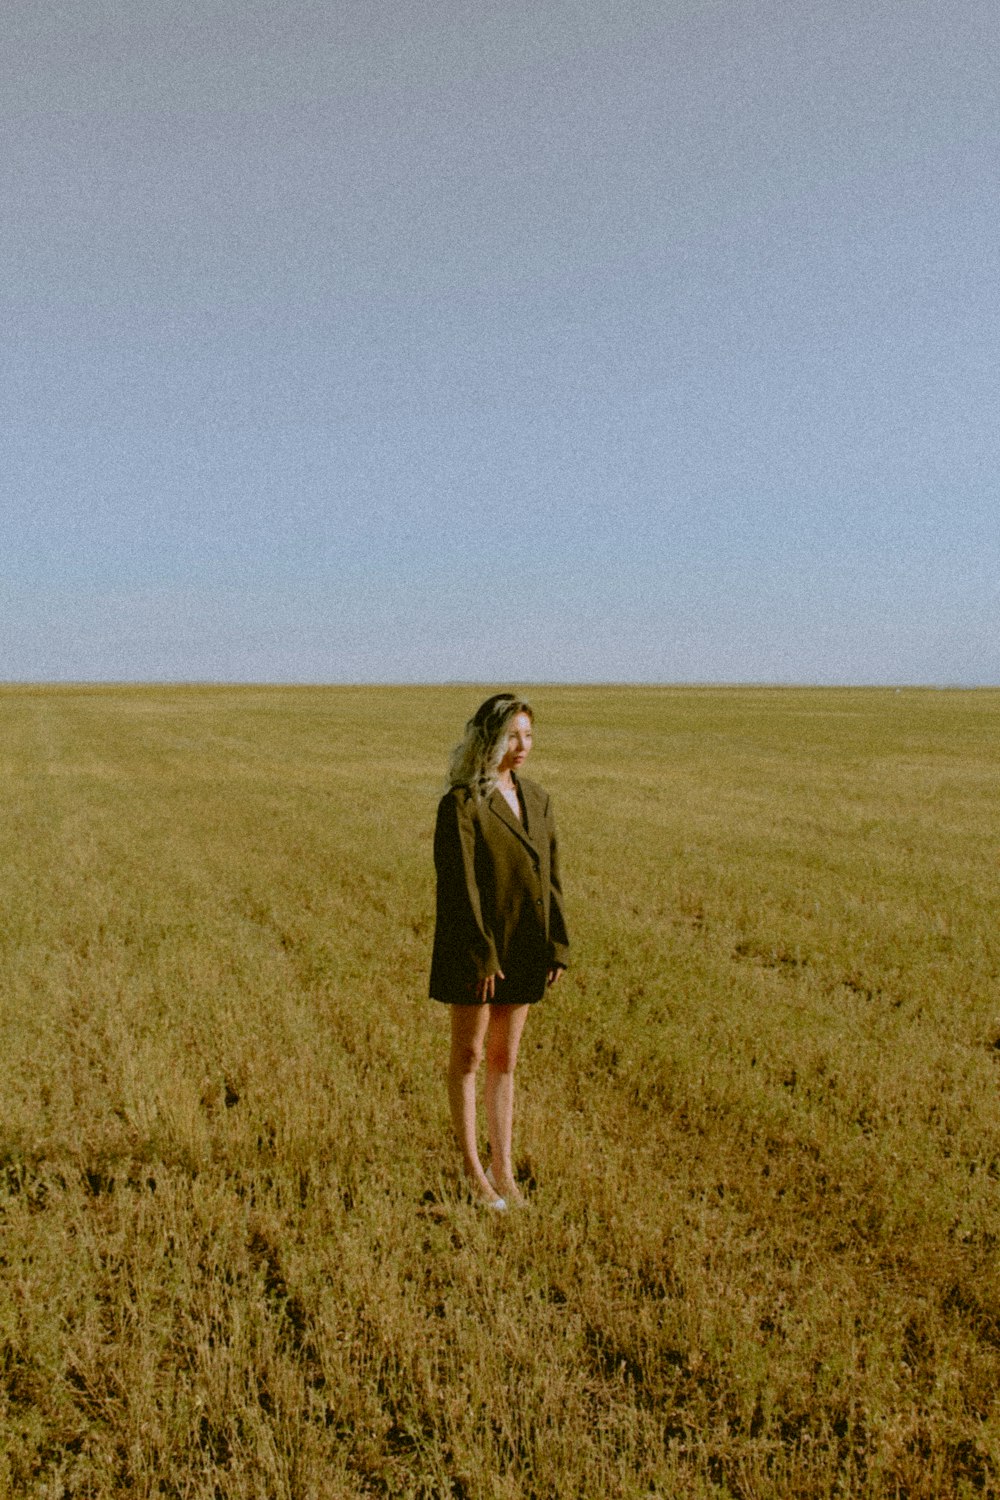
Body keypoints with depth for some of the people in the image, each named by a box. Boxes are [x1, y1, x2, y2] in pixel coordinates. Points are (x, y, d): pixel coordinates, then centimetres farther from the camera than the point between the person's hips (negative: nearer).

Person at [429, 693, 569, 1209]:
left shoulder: (536, 799, 7)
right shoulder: (461, 803, -14)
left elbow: (550, 876, 9)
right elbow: (458, 885, -16)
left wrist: (557, 947, 3)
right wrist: (480, 955, -18)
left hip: (523, 949, 6)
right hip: (475, 951, -6)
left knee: (505, 1059, 14)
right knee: (469, 1056, 8)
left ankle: (502, 1167, 25)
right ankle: (472, 1171, 19)